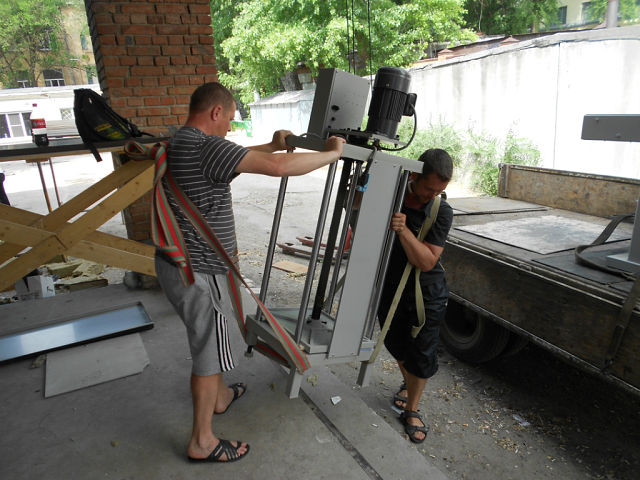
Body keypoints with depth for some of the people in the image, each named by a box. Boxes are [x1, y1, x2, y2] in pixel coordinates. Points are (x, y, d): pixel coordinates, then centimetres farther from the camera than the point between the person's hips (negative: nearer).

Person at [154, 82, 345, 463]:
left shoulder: (180, 143, 10)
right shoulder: (205, 145, -23)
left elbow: (235, 157, 25)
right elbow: (279, 168, -30)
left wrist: (272, 145, 23)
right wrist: (332, 153, -17)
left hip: (178, 263, 10)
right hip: (198, 273, -10)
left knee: (211, 339, 27)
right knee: (209, 352, 6)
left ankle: (221, 396, 50)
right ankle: (202, 442, 25)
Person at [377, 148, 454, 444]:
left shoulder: (441, 212, -16)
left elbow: (426, 261, -20)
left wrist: (404, 231, -35)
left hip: (427, 295, -2)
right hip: (389, 287, 2)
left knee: (422, 353, 6)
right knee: (396, 343, 19)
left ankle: (411, 410, 29)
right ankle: (408, 383, 50)